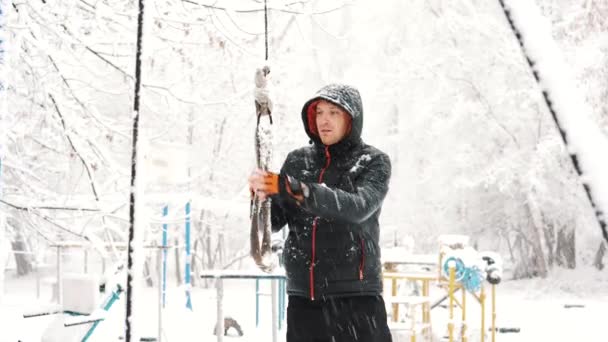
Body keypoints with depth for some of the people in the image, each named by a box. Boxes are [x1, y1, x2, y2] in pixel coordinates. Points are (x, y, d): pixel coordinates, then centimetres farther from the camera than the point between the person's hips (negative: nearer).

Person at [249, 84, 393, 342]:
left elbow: (357, 207, -18)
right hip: (303, 297, 4)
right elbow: (275, 221, 7)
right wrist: (262, 197, -17)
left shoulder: (373, 162, 1)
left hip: (355, 297, -4)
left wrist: (295, 189, -29)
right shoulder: (298, 161, 12)